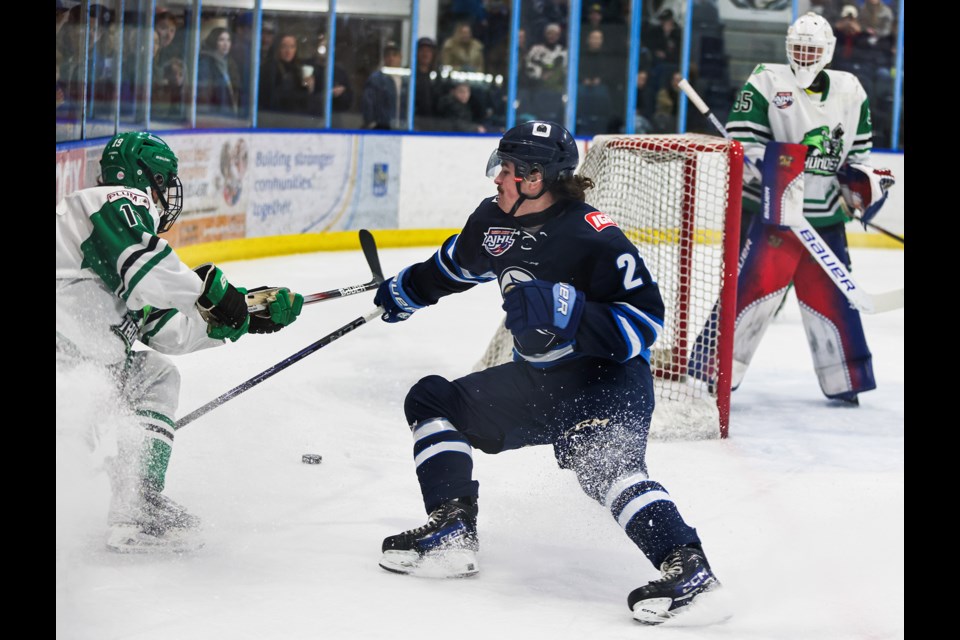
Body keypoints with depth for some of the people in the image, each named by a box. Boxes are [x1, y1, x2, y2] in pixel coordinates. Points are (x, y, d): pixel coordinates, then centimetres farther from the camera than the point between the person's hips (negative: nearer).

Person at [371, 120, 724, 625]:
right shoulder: (495, 222, 1)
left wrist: (565, 309, -36)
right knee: (431, 400, 11)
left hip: (607, 376, -9)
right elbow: (456, 264, 24)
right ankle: (452, 532, 6)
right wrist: (401, 293, 38)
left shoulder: (593, 238, -24)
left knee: (602, 460, -34)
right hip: (537, 377, 9)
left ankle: (687, 567, -38)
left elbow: (645, 320, -25)